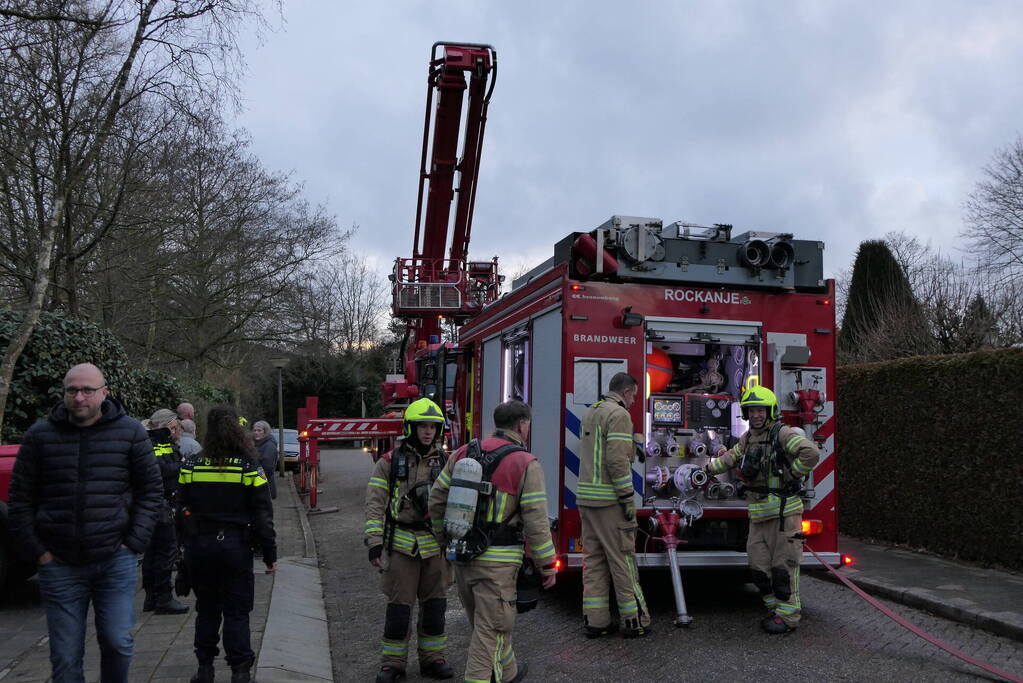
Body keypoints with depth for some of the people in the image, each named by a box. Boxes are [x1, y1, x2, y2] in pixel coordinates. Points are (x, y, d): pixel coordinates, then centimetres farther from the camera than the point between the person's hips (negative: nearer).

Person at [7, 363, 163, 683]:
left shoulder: (130, 432, 0)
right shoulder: (39, 435, 2)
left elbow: (151, 490, 4)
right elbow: (21, 497, 7)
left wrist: (134, 543, -3)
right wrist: (37, 549, -1)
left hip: (115, 561, -1)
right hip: (60, 566, 1)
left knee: (118, 641, 1)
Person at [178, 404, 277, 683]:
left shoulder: (190, 466, -1)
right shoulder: (249, 467, -9)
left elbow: (182, 510, 5)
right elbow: (263, 515, -8)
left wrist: (187, 545, 15)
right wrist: (270, 554, -1)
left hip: (198, 546, 3)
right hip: (235, 546, -3)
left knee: (206, 609, 17)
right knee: (237, 612, 6)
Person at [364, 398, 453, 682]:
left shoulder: (446, 463, 5)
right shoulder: (389, 462, -3)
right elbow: (375, 504, -6)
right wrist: (374, 542, -13)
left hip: (436, 547, 3)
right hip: (402, 546, -3)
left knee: (435, 605, 10)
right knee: (399, 606, 3)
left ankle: (432, 658, 26)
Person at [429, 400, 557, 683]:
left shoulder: (463, 453, 5)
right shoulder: (526, 464, -12)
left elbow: (437, 500, 10)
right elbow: (536, 522, -14)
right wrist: (548, 564, -4)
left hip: (462, 555, 7)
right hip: (497, 561, -7)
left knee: (488, 620, 24)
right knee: (490, 629, 3)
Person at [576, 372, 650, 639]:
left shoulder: (590, 412, 17)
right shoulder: (619, 414, -11)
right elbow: (617, 460, -19)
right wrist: (628, 500, -16)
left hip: (585, 497, 9)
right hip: (608, 500, -9)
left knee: (593, 559, 9)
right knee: (622, 559, -1)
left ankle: (595, 621, 12)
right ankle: (634, 621, 6)